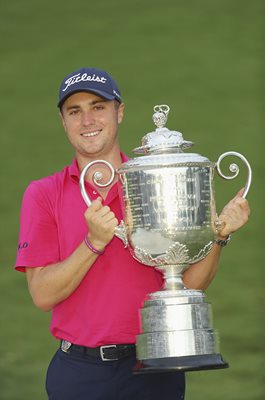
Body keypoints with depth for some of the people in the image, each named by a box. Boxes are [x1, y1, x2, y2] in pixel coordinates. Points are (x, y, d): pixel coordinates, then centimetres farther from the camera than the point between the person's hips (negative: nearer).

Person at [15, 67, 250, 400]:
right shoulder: (43, 195, 2)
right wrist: (95, 242, -19)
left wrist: (219, 235, -16)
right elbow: (42, 294, -7)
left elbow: (189, 284, 0)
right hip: (79, 371, 0)